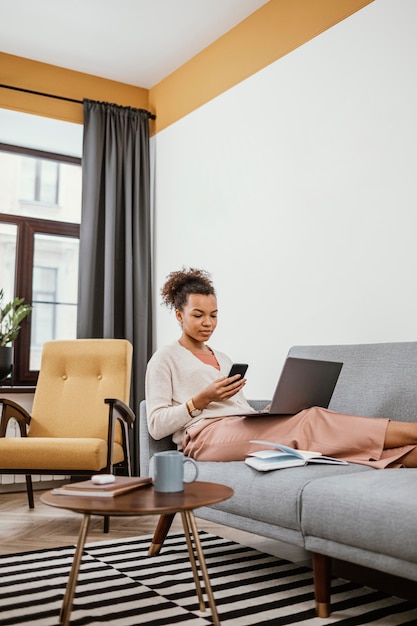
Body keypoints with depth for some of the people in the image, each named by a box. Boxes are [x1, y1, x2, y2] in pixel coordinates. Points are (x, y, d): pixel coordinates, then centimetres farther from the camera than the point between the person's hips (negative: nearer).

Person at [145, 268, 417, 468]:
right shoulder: (165, 358, 8)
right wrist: (202, 399, -13)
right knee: (310, 420, -25)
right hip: (205, 436, -6)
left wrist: (271, 411, 0)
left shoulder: (223, 359, 28)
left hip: (242, 430, 6)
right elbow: (156, 426, -1)